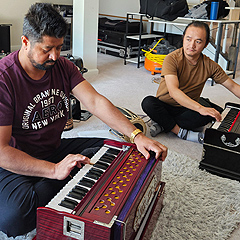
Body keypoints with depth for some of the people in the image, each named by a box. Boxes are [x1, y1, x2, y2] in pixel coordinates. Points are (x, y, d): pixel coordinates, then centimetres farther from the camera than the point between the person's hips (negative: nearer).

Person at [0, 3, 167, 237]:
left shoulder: (62, 66, -3)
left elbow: (96, 102, -12)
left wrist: (137, 135, -25)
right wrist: (54, 170, -34)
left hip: (55, 150, 6)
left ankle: (41, 191, -10)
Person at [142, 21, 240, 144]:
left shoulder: (210, 66, -5)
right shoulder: (172, 59, -19)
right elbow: (173, 91, -31)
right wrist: (200, 108, -42)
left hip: (188, 108, 3)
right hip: (164, 105, -3)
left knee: (215, 111, -26)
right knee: (148, 103, -33)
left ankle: (163, 123, -21)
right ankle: (182, 133, -22)